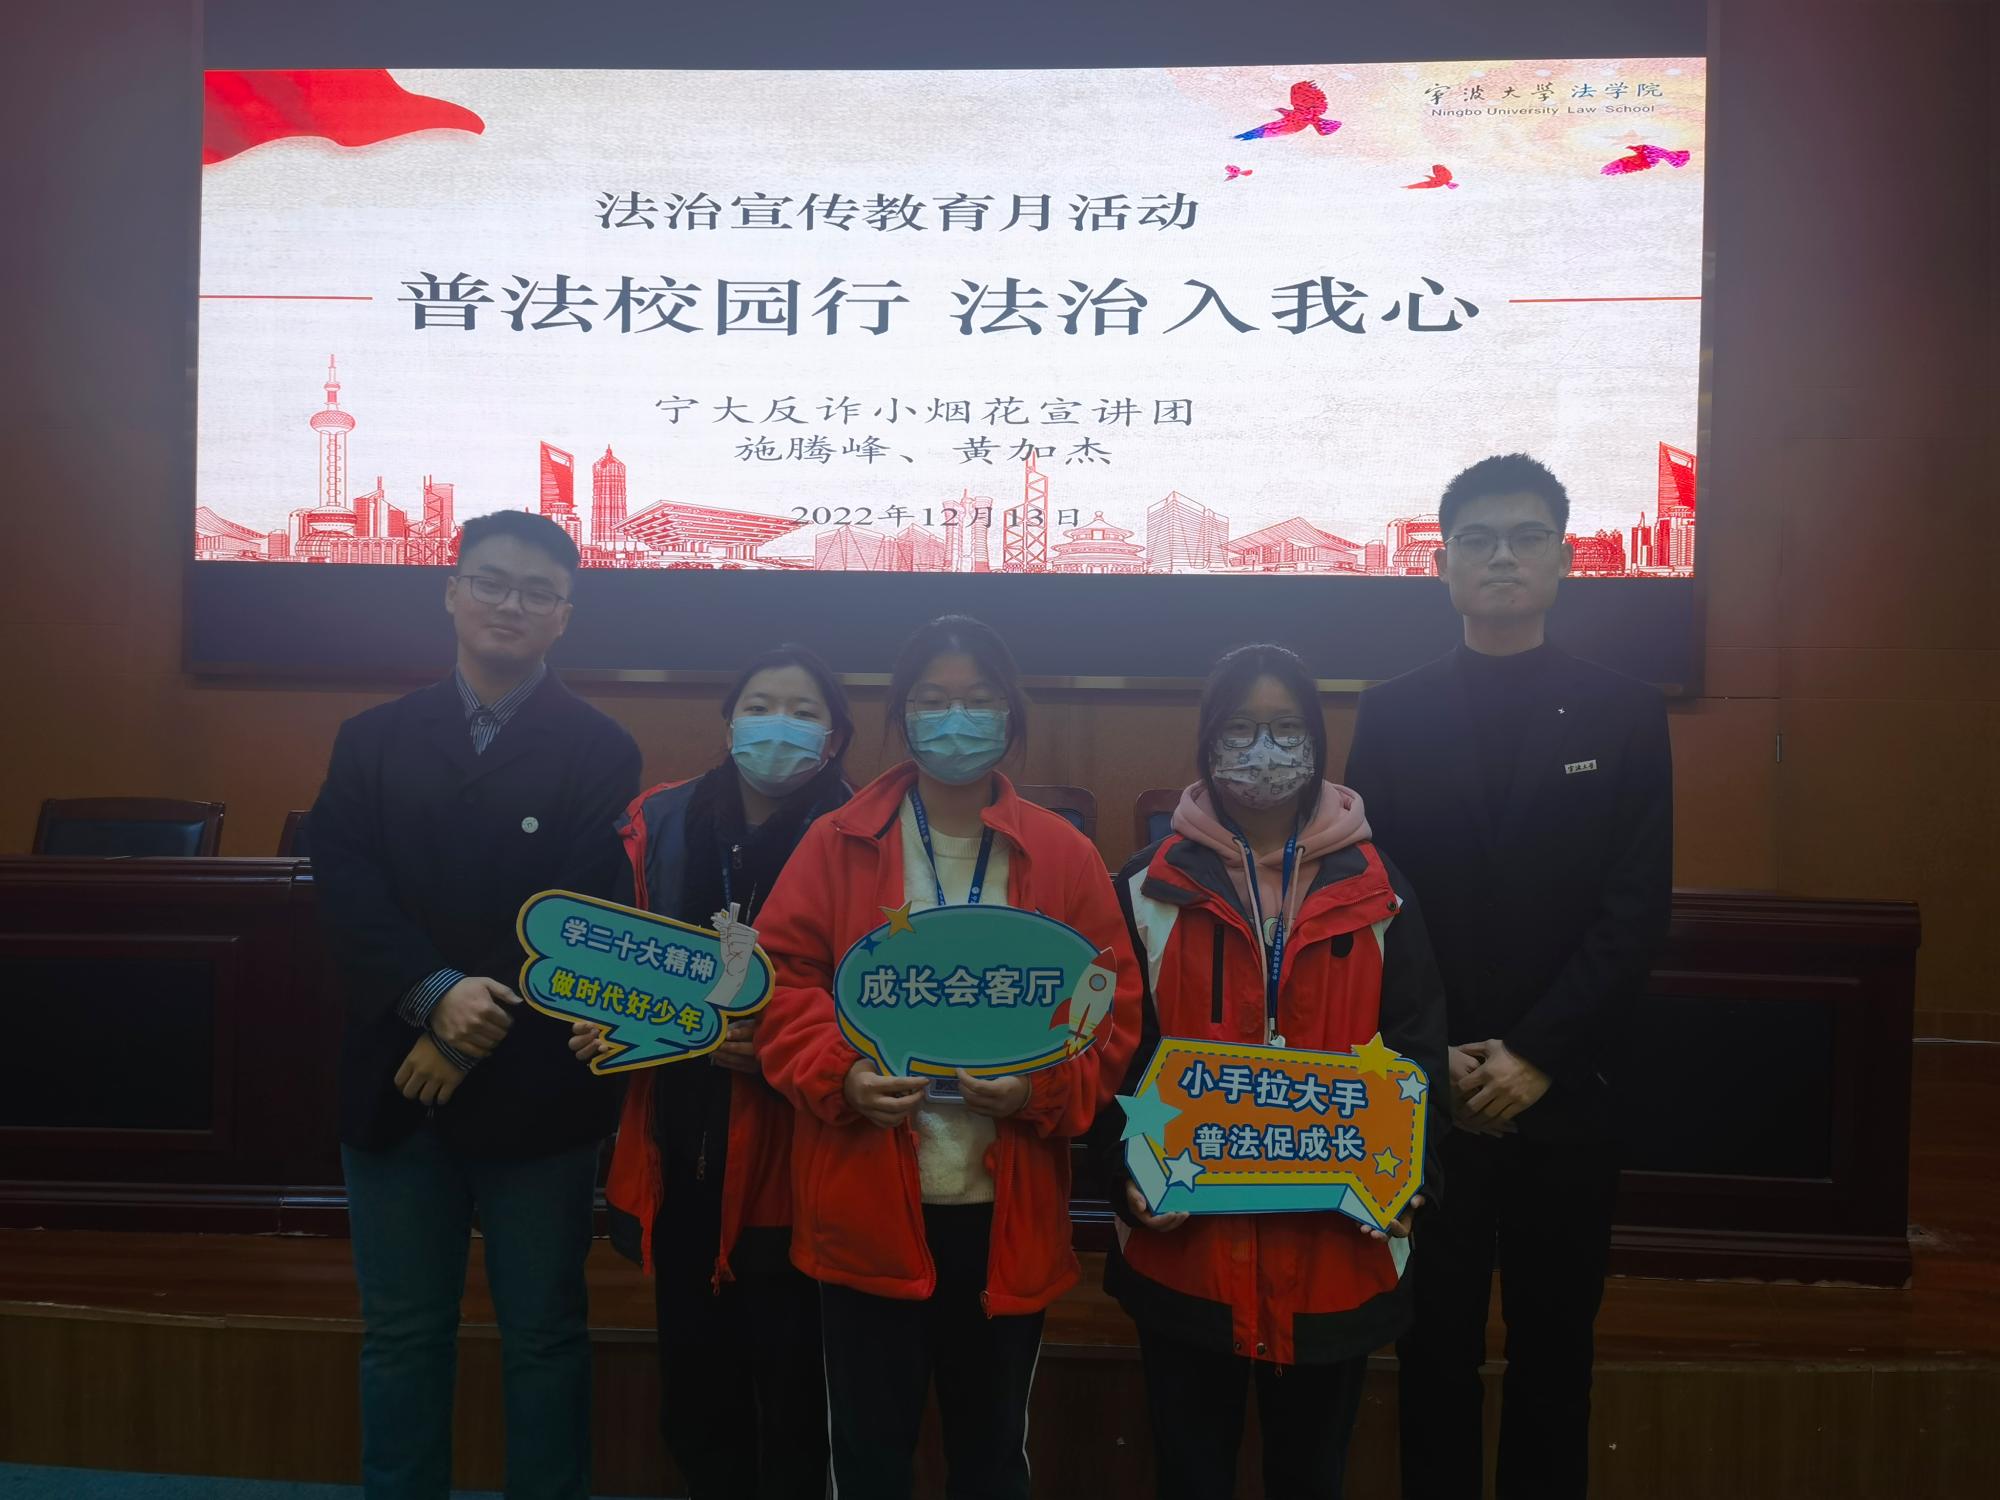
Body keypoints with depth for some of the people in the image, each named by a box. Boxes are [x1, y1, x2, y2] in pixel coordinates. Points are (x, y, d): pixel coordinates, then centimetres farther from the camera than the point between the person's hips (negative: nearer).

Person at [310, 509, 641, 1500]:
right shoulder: (374, 740, 8)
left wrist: (475, 1031, -15)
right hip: (394, 1081, 3)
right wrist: (435, 995, -19)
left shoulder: (600, 752, -3)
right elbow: (344, 888, -5)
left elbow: (585, 913, -11)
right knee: (401, 1334, 16)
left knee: (542, 1335, 11)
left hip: (532, 1091, -2)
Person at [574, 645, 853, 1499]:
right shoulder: (659, 824, 4)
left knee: (792, 1398, 8)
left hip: (790, 1170, -3)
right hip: (682, 1156, 4)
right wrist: (609, 1023, -4)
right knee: (695, 1395, 16)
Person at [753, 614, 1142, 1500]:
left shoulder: (1064, 858, 0)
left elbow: (1113, 1009, -1)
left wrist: (1043, 1089, -17)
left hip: (1008, 1211, 1)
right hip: (864, 1205, -1)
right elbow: (784, 981, -1)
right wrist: (840, 1074, -18)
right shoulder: (836, 845, 0)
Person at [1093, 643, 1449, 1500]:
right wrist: (1125, 1173, -12)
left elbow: (1417, 1046, 5)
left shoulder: (1375, 893, 5)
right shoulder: (1149, 891, 1)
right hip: (1185, 1247, -1)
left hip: (1335, 1249, 1)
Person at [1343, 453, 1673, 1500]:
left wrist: (1536, 1054, -11)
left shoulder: (1624, 716, 2)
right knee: (1435, 1345, 10)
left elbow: (1635, 912, -3)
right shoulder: (1390, 716, 3)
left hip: (1561, 1089, 0)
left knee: (1555, 1348, 12)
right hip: (1425, 1089, 0)